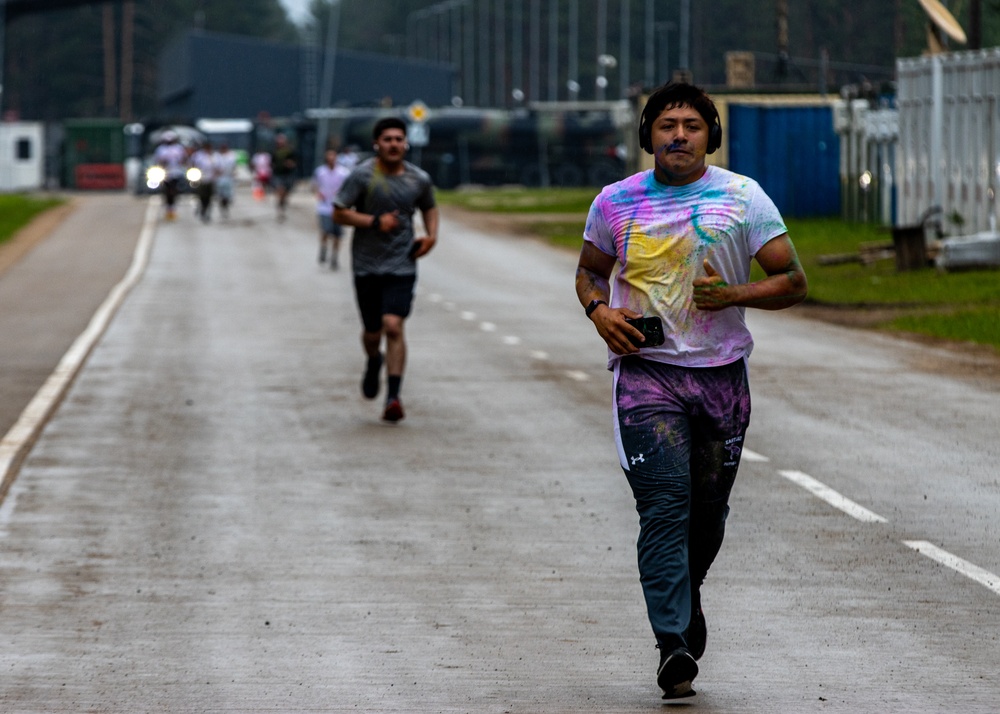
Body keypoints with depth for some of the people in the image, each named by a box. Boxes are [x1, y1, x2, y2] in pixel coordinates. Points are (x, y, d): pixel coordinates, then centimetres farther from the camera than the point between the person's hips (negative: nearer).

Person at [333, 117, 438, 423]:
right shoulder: (362, 175, -7)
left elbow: (429, 208, 23)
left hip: (401, 264, 0)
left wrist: (431, 235, 5)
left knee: (393, 326, -15)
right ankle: (373, 363, 46)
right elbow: (339, 212, -7)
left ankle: (393, 397, -14)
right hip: (367, 265, 0)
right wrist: (375, 221, -17)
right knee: (372, 330, 9)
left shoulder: (419, 179, 3)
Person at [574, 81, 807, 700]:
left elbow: (793, 282, 2)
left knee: (709, 509, 9)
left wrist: (733, 294, -15)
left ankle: (687, 594, 41)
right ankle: (674, 644, -19)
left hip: (722, 371, 1)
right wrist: (600, 309, -3)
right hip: (646, 371, -1)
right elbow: (590, 271, 20)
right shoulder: (616, 202, 5)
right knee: (664, 504, -15)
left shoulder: (743, 198, 1)